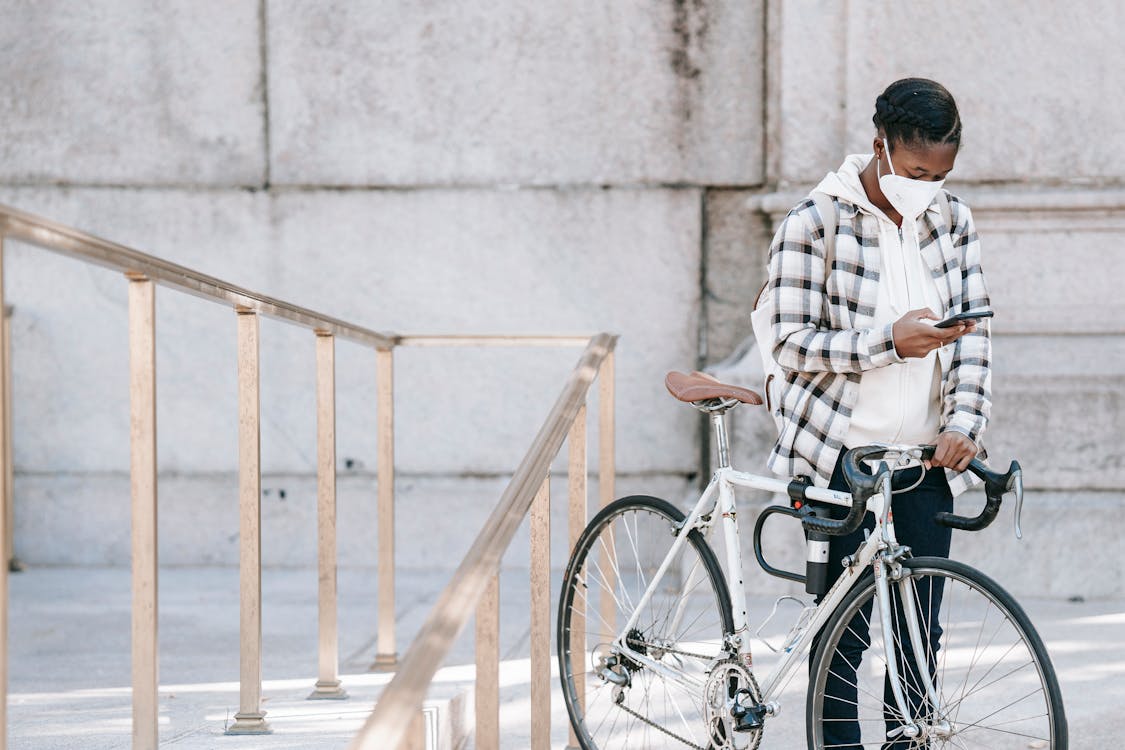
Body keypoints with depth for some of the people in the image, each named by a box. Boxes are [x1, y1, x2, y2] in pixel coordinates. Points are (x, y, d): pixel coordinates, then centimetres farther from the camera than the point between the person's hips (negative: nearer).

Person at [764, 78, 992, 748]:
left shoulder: (953, 220, 5)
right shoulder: (814, 225, -10)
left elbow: (974, 329, 5)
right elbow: (793, 345, -12)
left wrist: (965, 420, -10)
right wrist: (888, 341, -24)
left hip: (927, 460, 4)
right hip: (841, 459, -4)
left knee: (919, 630, 5)